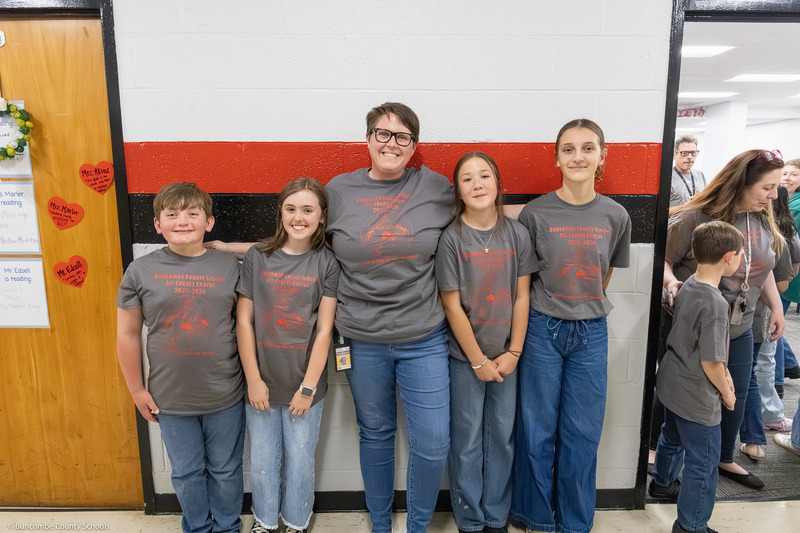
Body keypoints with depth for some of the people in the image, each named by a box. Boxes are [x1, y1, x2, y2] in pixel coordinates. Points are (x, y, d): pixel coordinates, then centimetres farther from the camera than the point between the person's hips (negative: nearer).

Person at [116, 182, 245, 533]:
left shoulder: (229, 267, -6)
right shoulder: (140, 271, -6)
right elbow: (127, 335, 1)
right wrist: (137, 389, 4)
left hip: (225, 397, 0)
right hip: (171, 399, 1)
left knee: (225, 470, 17)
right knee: (186, 473, 19)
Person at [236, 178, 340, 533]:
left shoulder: (327, 263, -5)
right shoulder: (258, 256, -2)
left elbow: (324, 329, -8)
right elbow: (244, 320, -1)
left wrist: (308, 387, -9)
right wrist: (253, 379, -4)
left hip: (304, 384, -1)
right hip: (262, 382, 1)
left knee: (300, 463, 12)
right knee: (262, 463, 14)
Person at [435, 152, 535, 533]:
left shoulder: (517, 234, -2)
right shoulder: (451, 239, -10)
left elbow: (522, 297, 0)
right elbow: (452, 305, -10)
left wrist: (513, 353, -4)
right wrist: (479, 361, -8)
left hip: (506, 356, 3)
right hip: (465, 357, -2)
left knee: (502, 437, 14)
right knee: (467, 441, 9)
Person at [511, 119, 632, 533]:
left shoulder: (615, 216, 0)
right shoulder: (536, 213, -8)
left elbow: (604, 274, 13)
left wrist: (586, 306, 11)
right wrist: (552, 309, 1)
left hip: (591, 332, 2)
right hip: (542, 329, -2)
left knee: (582, 433, 12)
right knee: (538, 429, 9)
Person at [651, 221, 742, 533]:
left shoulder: (688, 285, -3)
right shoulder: (715, 304, -28)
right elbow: (710, 362, -25)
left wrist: (724, 374, 12)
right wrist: (726, 391, -7)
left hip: (672, 383, 9)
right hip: (697, 397, -9)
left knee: (672, 437, 31)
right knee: (703, 463, 9)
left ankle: (663, 482, 55)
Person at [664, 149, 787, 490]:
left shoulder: (764, 221, 2)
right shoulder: (695, 218, -21)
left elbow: (765, 268, 15)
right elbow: (663, 260, -16)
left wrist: (776, 307, 16)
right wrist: (672, 282, -34)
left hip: (739, 329, 7)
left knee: (737, 396, 18)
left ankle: (725, 460, 41)